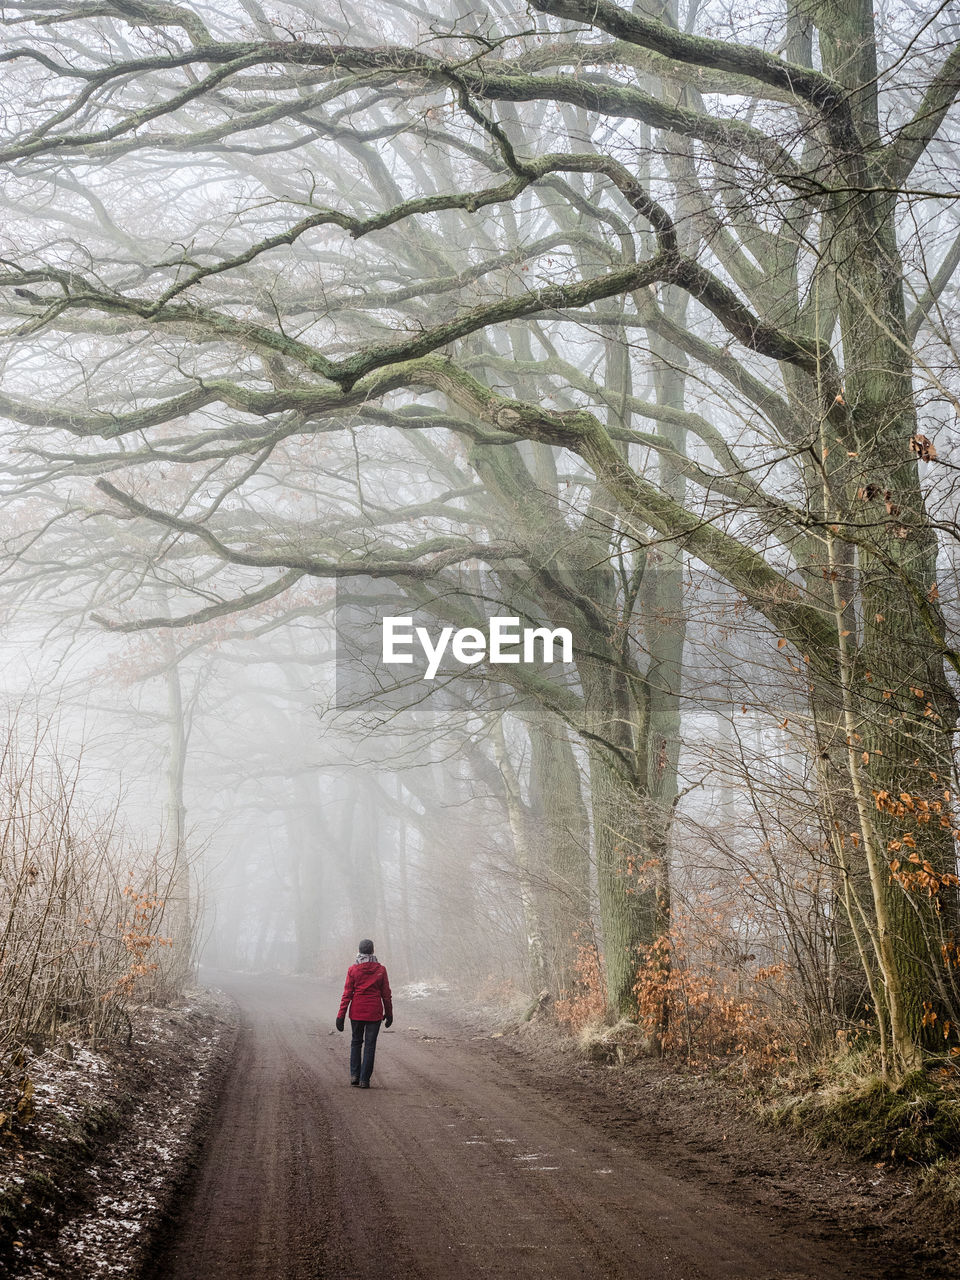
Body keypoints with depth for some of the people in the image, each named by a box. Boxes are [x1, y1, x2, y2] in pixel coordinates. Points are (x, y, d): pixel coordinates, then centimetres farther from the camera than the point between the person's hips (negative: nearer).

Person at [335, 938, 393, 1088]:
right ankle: (364, 1080, 4)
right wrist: (389, 1013, 12)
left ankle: (354, 1075, 10)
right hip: (374, 1013, 0)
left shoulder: (353, 970, -5)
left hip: (356, 1012, 0)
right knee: (370, 1045, 6)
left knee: (356, 1042, 18)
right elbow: (386, 994, 1)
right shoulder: (380, 970, -3)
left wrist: (341, 1016, -1)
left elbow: (347, 994, -5)